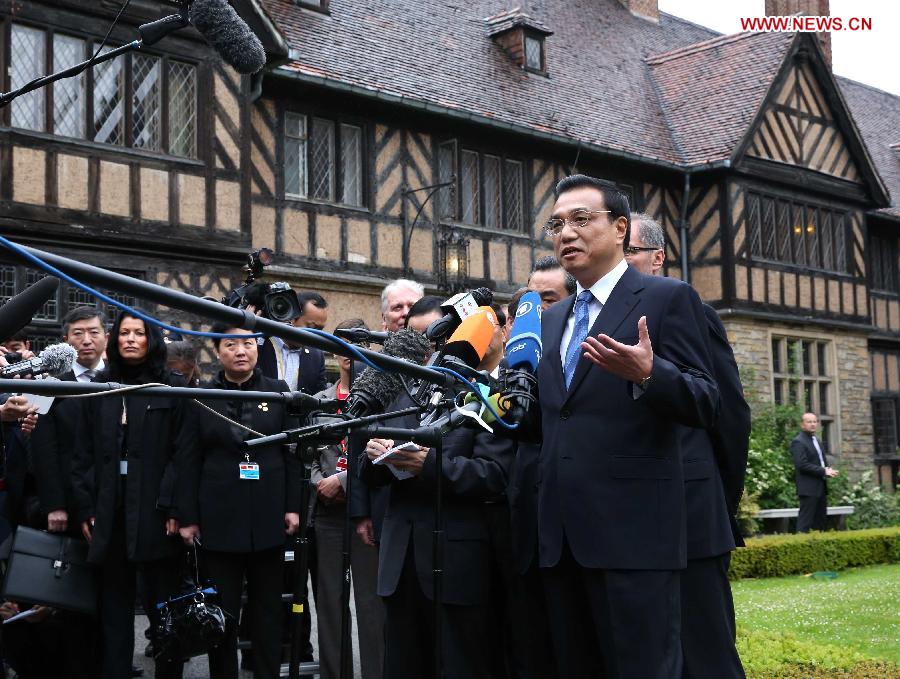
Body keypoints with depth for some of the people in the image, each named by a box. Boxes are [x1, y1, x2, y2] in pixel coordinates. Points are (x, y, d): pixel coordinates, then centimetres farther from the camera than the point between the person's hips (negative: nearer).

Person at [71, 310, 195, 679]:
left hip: (155, 513, -3)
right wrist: (85, 507, 0)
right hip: (109, 513, 3)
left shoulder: (173, 387, 1)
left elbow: (184, 452, -6)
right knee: (113, 608, 8)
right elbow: (83, 453, 9)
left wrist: (173, 508, -14)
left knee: (163, 606, 3)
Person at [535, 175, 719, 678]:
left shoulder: (668, 298, -2)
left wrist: (647, 374, -26)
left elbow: (705, 406, -9)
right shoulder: (552, 319, 19)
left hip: (633, 530, -7)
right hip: (562, 535, 7)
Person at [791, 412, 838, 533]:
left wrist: (828, 470, 0)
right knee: (805, 521, -10)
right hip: (808, 488, -9)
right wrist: (823, 471, -19)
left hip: (821, 487, 9)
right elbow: (802, 464, -19)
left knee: (821, 521, 10)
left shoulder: (819, 442, 19)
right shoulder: (798, 442, -10)